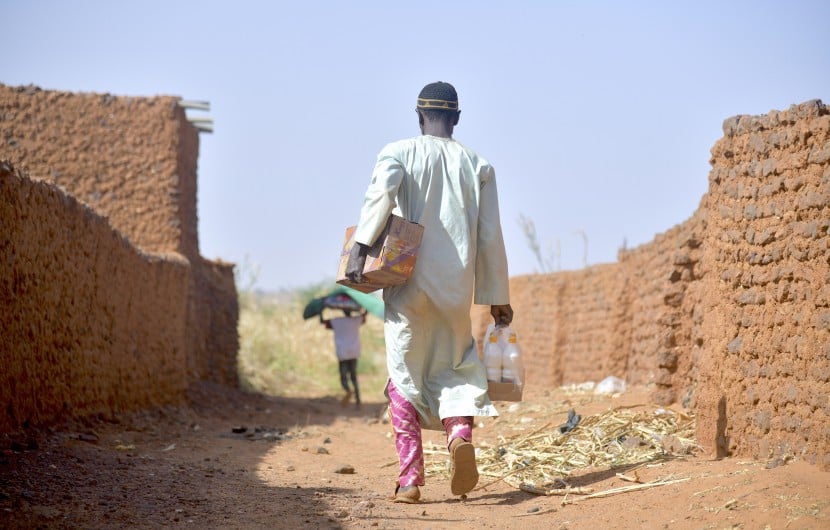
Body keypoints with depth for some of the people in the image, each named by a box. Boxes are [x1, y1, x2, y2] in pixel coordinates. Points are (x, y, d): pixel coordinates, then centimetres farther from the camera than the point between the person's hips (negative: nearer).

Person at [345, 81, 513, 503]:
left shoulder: (399, 153, 2)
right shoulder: (477, 166, 8)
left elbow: (381, 192, -20)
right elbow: (490, 237, 7)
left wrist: (361, 245, -25)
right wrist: (498, 297, 14)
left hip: (407, 283, -1)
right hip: (457, 287, 2)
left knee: (404, 375, 5)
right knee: (456, 367, 16)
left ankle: (410, 477, -2)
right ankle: (461, 431, -15)